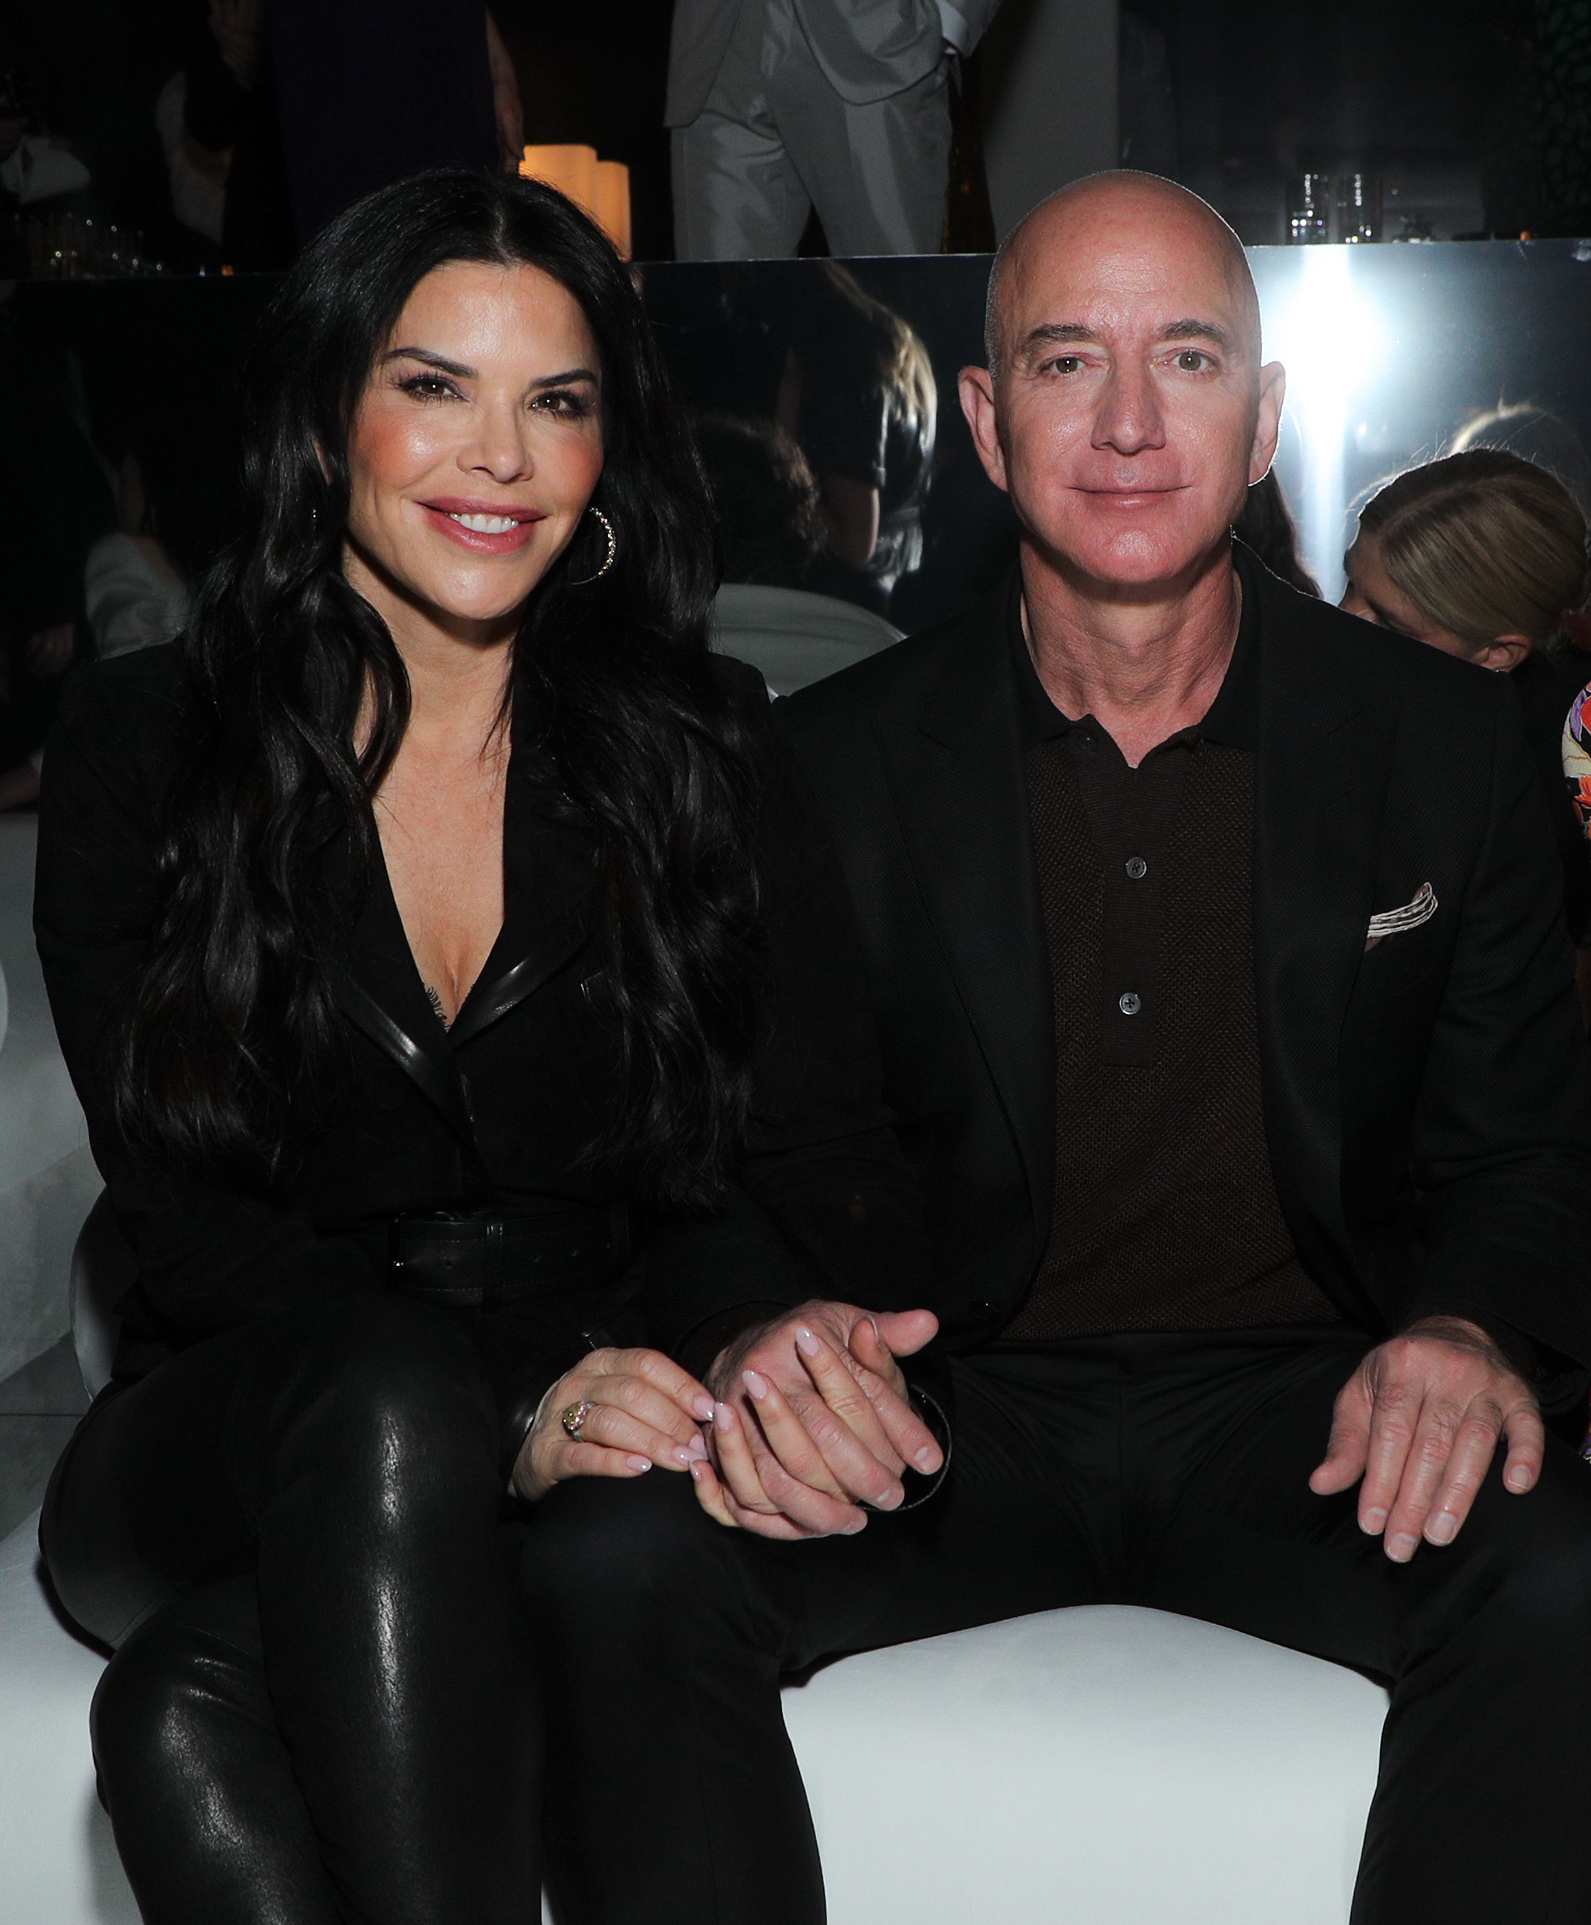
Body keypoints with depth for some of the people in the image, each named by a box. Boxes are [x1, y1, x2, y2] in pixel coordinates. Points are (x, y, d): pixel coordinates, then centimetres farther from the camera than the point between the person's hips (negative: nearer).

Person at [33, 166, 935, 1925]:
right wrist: (497, 1414, -24)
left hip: (617, 1420, -1)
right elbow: (180, 1211, -6)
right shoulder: (143, 744, 1)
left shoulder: (703, 748, 5)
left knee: (197, 1708, -32)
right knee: (386, 1391, -36)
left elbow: (825, 1156, 0)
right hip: (231, 1434, 1)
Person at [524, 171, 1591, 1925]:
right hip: (959, 1403, 0)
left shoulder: (1447, 745, 4)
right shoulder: (836, 768, 3)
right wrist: (758, 1338, -21)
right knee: (617, 1560, -27)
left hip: (1299, 1401, 0)